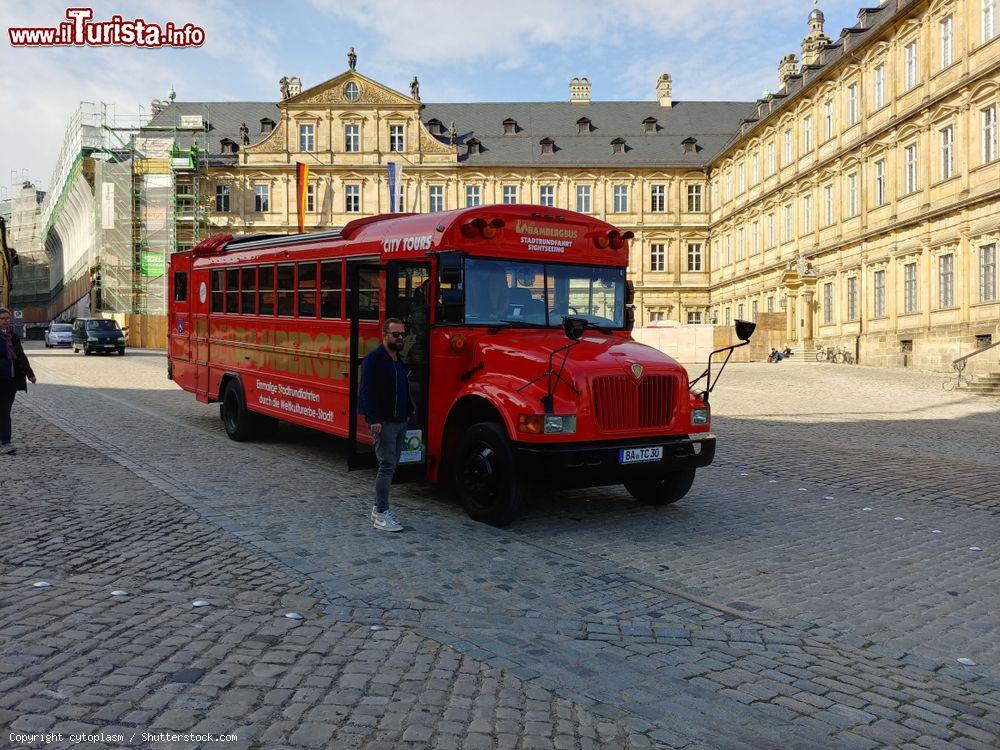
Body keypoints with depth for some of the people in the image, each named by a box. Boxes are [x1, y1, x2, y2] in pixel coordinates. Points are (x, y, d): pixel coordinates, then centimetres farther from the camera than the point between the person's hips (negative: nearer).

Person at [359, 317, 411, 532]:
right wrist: (373, 420, -24)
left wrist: (406, 414, 18)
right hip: (383, 422, -9)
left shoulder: (398, 360, 17)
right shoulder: (374, 358, -11)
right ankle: (381, 514, -8)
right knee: (387, 465, -11)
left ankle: (378, 509, 20)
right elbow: (368, 391, -18)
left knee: (391, 465, 12)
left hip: (399, 421, 9)